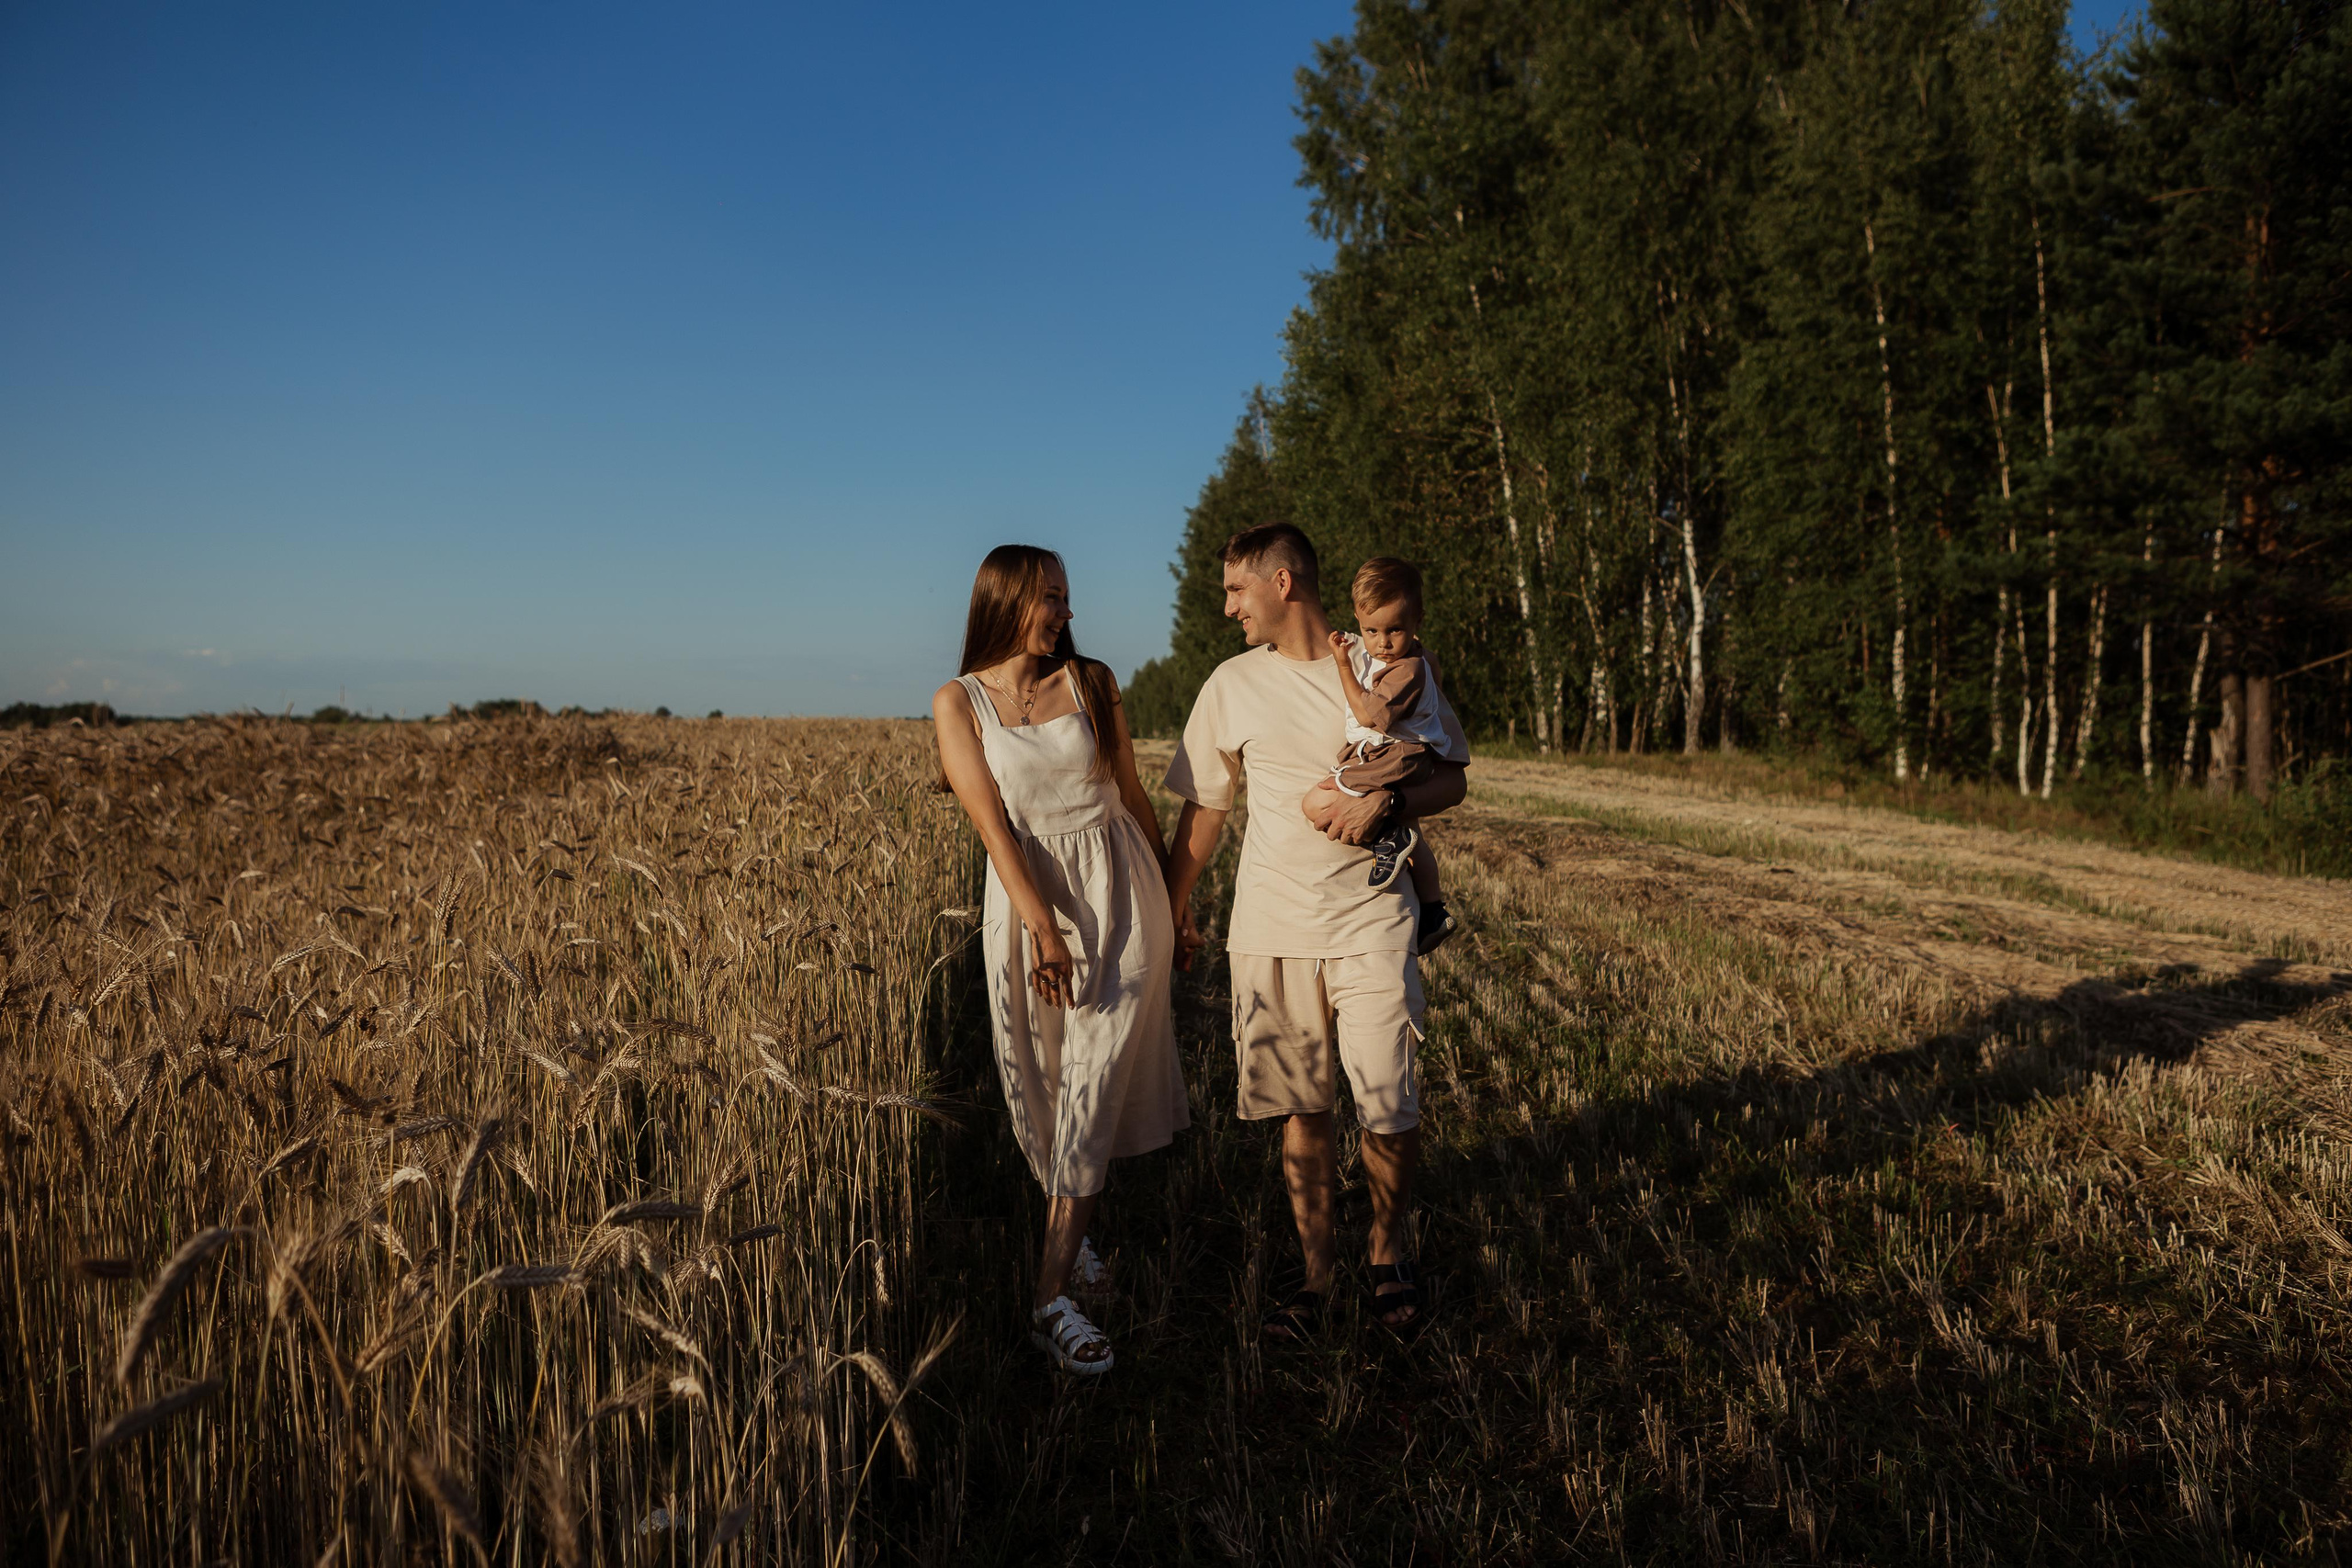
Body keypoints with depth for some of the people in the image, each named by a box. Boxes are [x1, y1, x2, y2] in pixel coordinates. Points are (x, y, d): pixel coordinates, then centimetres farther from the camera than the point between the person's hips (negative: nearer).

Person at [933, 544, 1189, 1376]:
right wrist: (1043, 927, -19)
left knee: (1095, 1087, -7)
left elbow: (1132, 794, 12)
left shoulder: (1091, 681, 5)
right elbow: (993, 822, -10)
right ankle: (1070, 1229, 37)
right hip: (1028, 902, 0)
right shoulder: (958, 700, 0)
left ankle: (1052, 1296, -5)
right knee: (1036, 1090, 9)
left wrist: (1172, 895, 17)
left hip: (1118, 895, 0)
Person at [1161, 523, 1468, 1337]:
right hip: (1271, 924, 2)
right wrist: (1173, 911, 15)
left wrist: (1385, 800, -14)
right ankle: (1316, 1271, 21)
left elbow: (1452, 780, 6)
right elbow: (1203, 808, 14)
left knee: (1389, 1108, -3)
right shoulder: (1231, 685, 7)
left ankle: (1391, 1252, 23)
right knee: (1302, 1108, 6)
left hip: (1370, 920, -2)